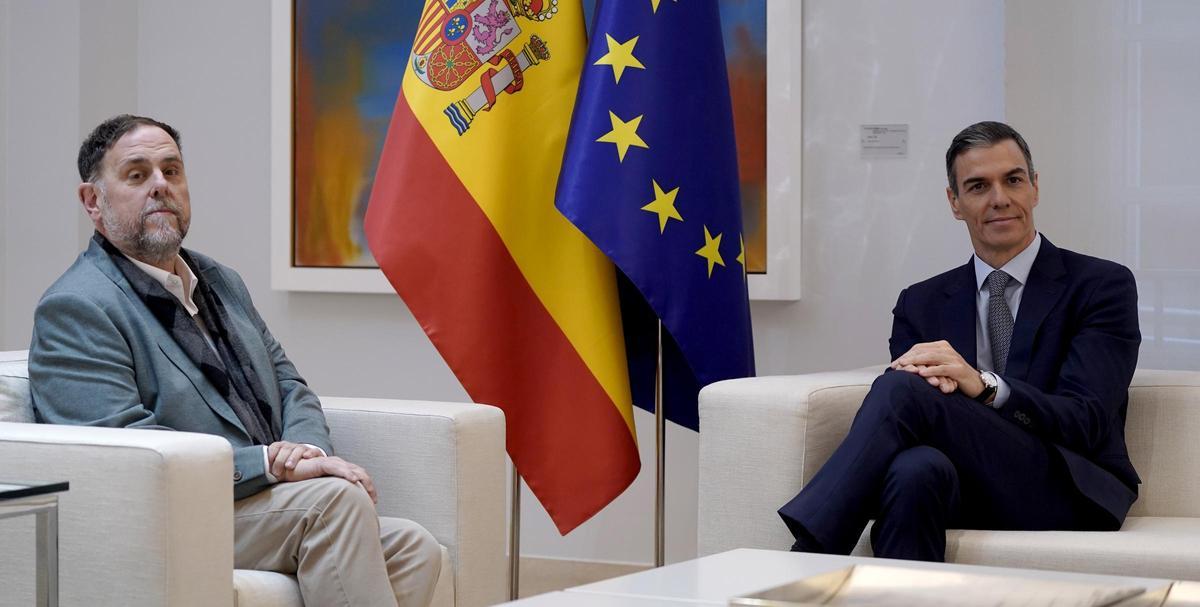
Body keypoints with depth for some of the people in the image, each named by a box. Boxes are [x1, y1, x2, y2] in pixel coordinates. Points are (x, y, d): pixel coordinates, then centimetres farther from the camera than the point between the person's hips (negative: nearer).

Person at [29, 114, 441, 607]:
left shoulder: (221, 283, 21)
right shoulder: (75, 308, -7)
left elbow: (289, 388, 21)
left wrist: (308, 453, -4)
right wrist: (271, 462, -21)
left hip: (269, 505, 8)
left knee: (414, 547, -16)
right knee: (335, 497, -28)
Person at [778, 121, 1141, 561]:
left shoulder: (1102, 285, 6)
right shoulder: (921, 304, 19)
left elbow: (1087, 421, -7)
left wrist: (985, 387, -24)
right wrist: (933, 381, -19)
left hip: (1069, 495, -3)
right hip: (969, 492, 3)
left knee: (902, 390, -26)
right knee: (914, 469, -38)